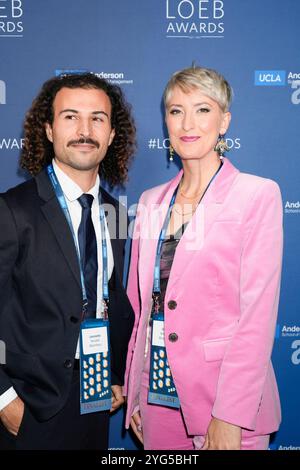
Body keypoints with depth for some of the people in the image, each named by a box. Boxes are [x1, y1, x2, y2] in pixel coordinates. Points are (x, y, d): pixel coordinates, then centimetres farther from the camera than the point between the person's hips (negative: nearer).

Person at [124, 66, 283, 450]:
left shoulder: (257, 195, -9)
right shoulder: (151, 202, 6)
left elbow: (257, 315, -14)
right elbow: (139, 303, 9)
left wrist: (230, 418, -16)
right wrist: (133, 390, 8)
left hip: (226, 403, -4)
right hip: (159, 394, 5)